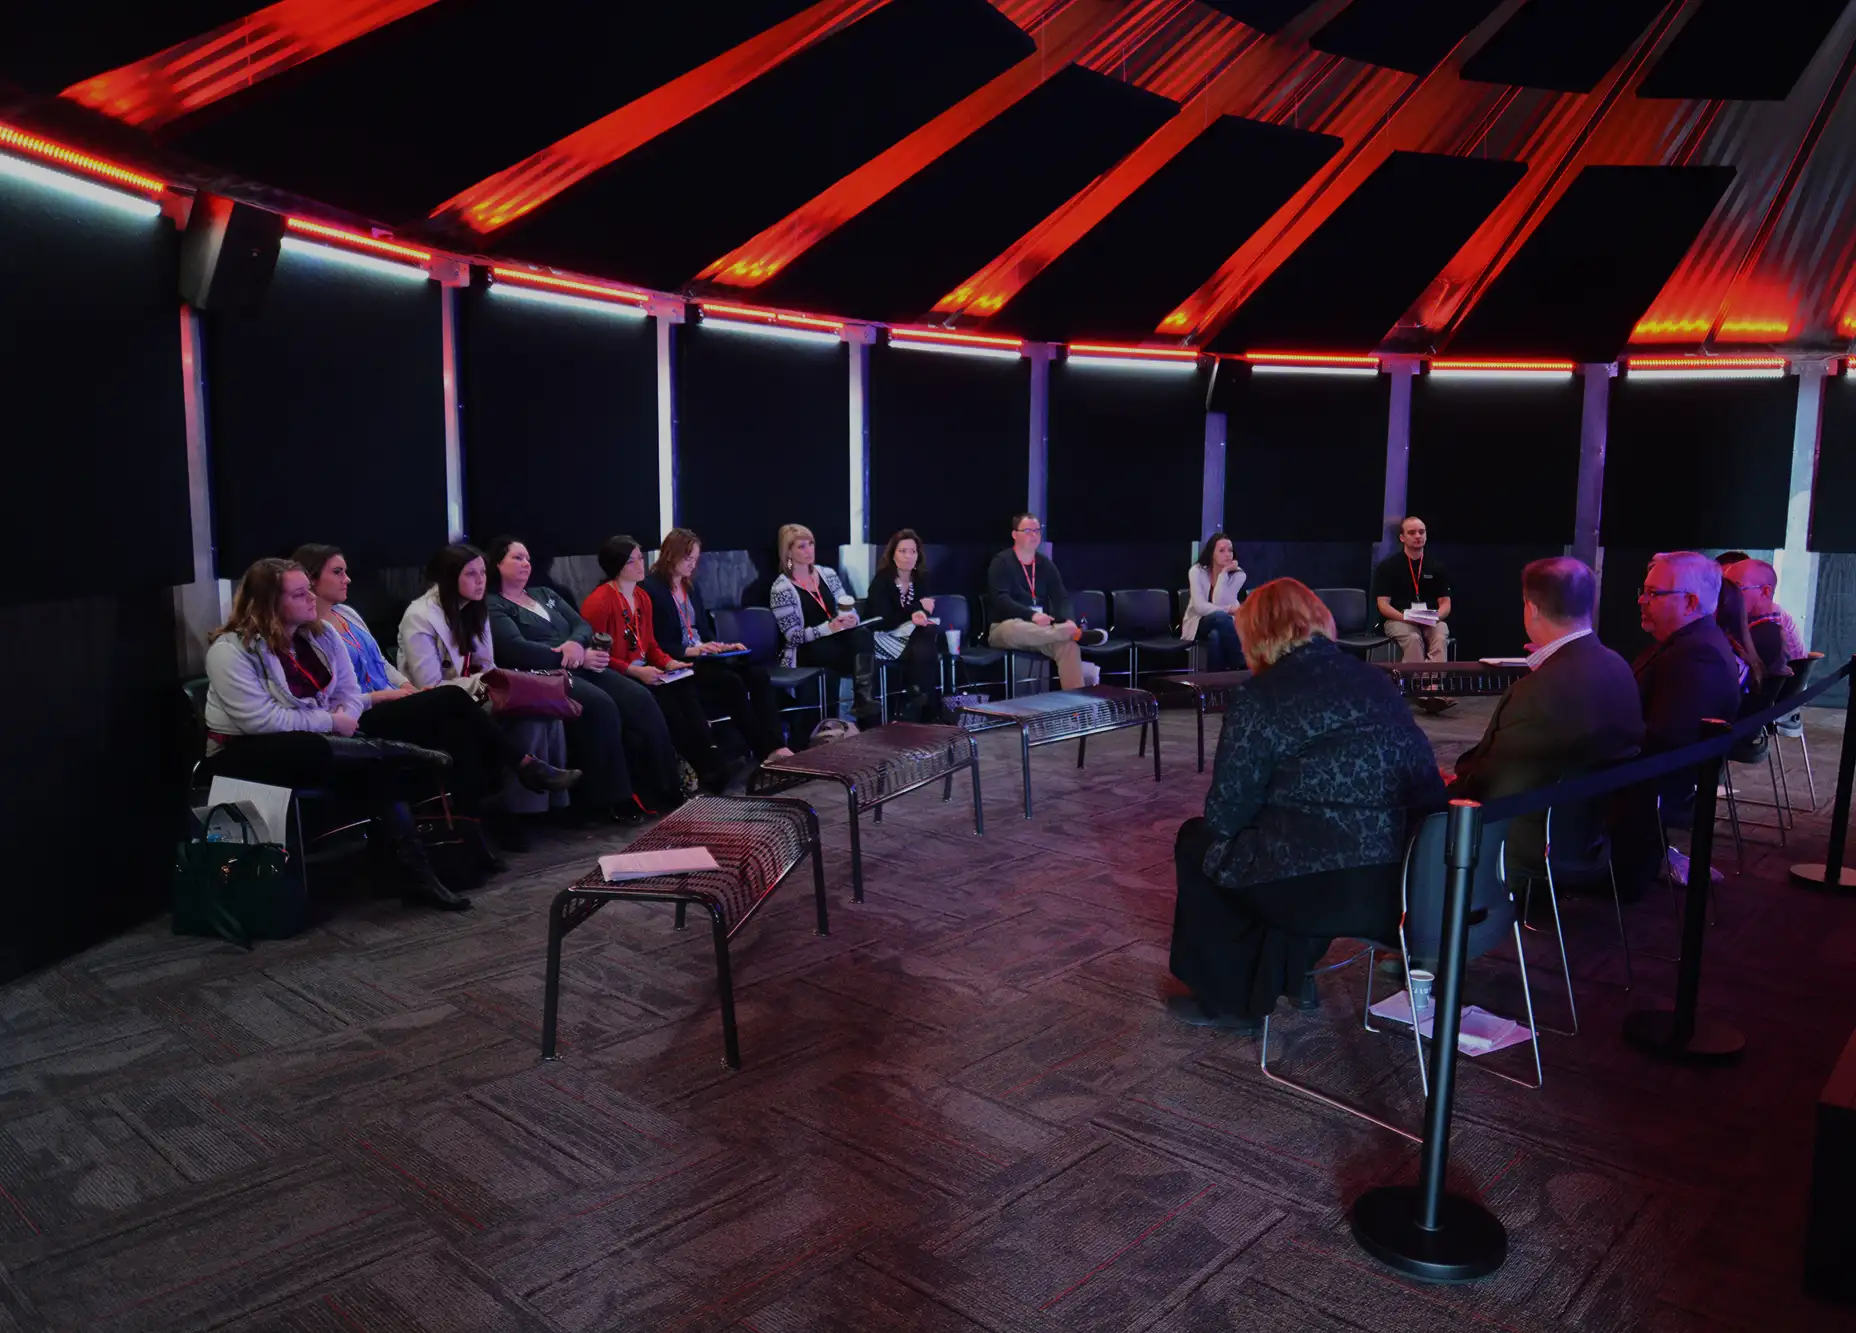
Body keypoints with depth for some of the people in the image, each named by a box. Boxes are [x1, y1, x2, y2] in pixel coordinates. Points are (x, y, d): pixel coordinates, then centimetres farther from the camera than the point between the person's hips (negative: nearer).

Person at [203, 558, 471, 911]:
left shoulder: (321, 635, 5)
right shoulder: (230, 649, -16)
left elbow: (350, 693, 6)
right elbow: (260, 720, -24)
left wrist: (342, 719, -17)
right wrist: (330, 721, -18)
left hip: (316, 741, 6)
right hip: (248, 752, -5)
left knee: (376, 771, -24)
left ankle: (415, 874, -27)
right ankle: (421, 761, -20)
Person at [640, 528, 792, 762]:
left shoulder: (692, 587, 19)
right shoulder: (651, 590, -7)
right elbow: (655, 645, -12)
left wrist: (725, 646, 3)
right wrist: (690, 651, -22)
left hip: (704, 657, 8)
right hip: (678, 662, -8)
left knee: (758, 674, -19)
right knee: (732, 682, -32)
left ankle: (775, 745, -31)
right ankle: (765, 752, -26)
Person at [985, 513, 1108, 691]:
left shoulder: (1045, 564, 12)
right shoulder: (1001, 562, -4)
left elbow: (1061, 597, 5)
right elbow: (1001, 599, -17)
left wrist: (1069, 621, -18)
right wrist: (1032, 615, -32)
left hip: (1041, 628, 4)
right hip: (1006, 628, -4)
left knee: (1068, 643, -28)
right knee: (1016, 629, -42)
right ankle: (1078, 634, -37)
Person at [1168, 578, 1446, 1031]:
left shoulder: (1258, 697, -5)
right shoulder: (1377, 679, 13)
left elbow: (1225, 815, -3)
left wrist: (1221, 820, 20)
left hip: (1329, 890, -7)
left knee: (1197, 841, 18)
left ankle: (1229, 1001, 27)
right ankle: (1278, 976, 38)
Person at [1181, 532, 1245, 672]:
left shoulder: (1238, 574, -8)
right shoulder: (1197, 571, -10)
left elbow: (1219, 604, -21)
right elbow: (1200, 607, -21)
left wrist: (1223, 573, -22)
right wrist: (1230, 609, -28)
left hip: (1222, 624, 1)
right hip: (1197, 624, -1)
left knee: (1216, 636, -38)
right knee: (1221, 616, -36)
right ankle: (1241, 667, -31)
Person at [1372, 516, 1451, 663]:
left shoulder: (1437, 566, 12)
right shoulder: (1387, 566, 3)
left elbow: (1445, 603, 11)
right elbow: (1383, 605, -2)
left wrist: (1435, 617, -12)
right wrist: (1406, 618, -19)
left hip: (1431, 622, 2)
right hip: (1398, 620, -2)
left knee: (1440, 638, -32)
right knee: (1413, 639, -35)